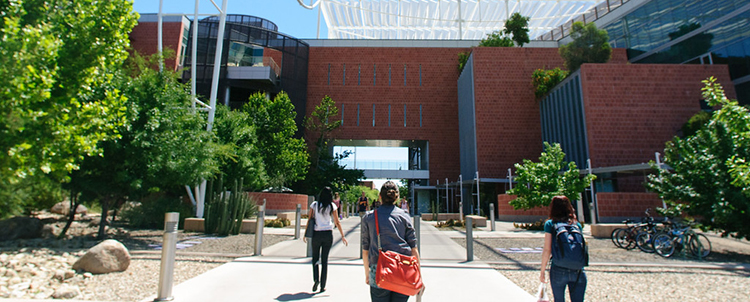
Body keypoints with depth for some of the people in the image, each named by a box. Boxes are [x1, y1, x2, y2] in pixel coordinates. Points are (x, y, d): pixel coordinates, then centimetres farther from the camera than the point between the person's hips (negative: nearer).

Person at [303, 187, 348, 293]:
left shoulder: (314, 205, 1)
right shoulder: (332, 206, 0)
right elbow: (337, 222, -1)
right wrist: (342, 236, 5)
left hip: (316, 234, 0)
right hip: (328, 234, 0)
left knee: (315, 258, 16)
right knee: (324, 260, 9)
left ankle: (316, 279, -5)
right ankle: (322, 286, 12)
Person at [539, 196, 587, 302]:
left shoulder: (550, 224, -1)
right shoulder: (577, 224, 8)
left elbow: (547, 250, -4)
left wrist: (542, 272, 3)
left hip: (558, 270, -2)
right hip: (578, 271, 2)